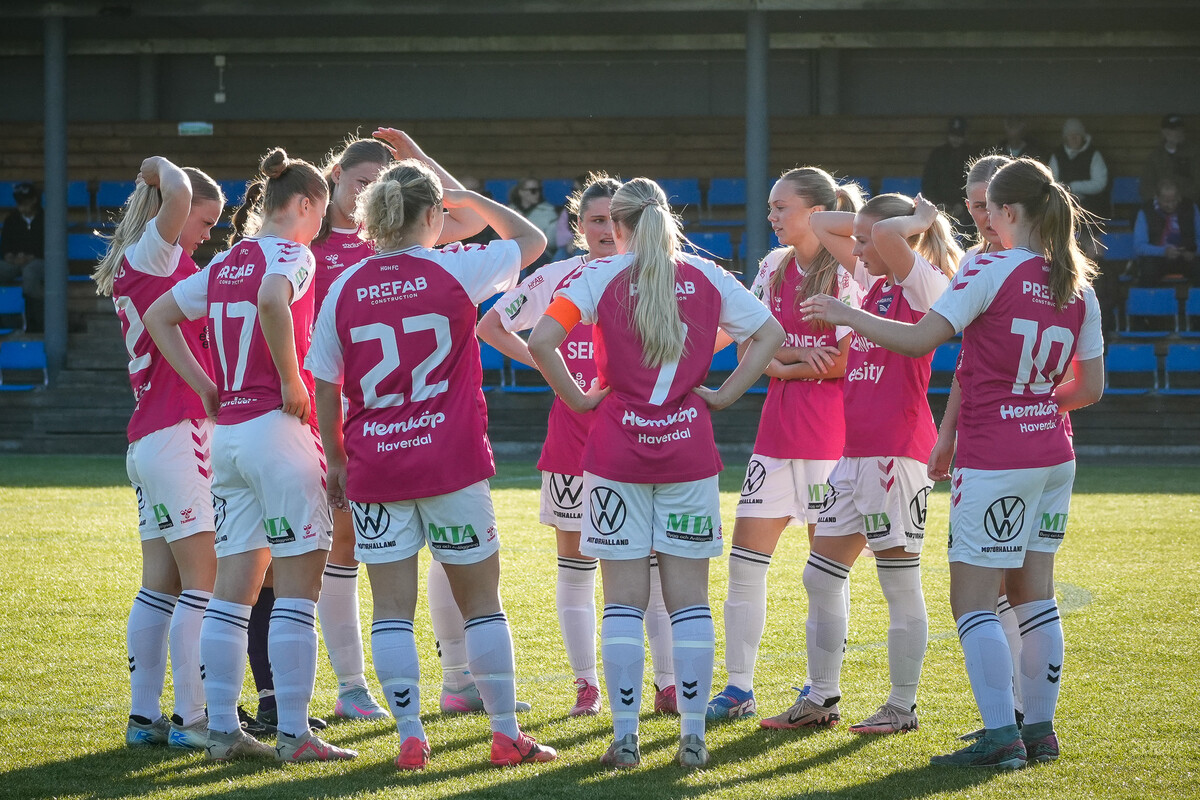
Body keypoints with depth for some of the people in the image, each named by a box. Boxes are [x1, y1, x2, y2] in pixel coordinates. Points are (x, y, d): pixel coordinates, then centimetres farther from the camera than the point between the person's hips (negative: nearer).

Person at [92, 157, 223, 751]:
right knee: (203, 583, -8)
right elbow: (178, 194, -26)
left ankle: (144, 717, 13)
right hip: (178, 430, -10)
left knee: (161, 585, 11)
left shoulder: (138, 269, 17)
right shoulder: (150, 252, -9)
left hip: (146, 440, 10)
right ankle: (190, 719, -10)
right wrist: (164, 169, -7)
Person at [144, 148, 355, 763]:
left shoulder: (224, 264, 14)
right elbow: (272, 302, -30)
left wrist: (206, 387, 16)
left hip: (227, 431, 8)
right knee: (298, 590, -3)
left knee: (233, 589, 9)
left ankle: (222, 729, 9)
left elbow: (158, 316, 20)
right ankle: (294, 735, -5)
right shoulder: (291, 255, -8)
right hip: (278, 429, -8)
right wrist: (293, 383, -19)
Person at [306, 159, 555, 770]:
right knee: (480, 600, 8)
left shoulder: (345, 289, 0)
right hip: (452, 463, -1)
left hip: (375, 466, 1)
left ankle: (410, 738, 1)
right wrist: (469, 200, 16)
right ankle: (506, 733, 11)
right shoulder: (455, 272, -5)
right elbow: (531, 240, 11)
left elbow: (324, 386, 4)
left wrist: (335, 459, 14)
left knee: (392, 607, 4)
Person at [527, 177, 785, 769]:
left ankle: (625, 738, 0)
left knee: (624, 599, 2)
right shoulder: (707, 277, 5)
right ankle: (693, 737, 3)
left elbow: (541, 341, -15)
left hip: (618, 451, -2)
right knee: (689, 597, 5)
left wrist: (576, 399, -4)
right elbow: (769, 333, 8)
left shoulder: (601, 277, -3)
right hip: (688, 450, 2)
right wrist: (724, 394, 7)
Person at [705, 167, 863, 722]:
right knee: (745, 559, 2)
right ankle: (738, 690, 7)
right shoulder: (775, 268, 11)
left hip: (829, 436, -6)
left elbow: (845, 362, -14)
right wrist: (798, 353, -10)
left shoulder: (845, 273, -9)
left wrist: (782, 367, -6)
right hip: (777, 428, 6)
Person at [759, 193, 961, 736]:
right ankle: (820, 700, 16)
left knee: (900, 585, -1)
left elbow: (887, 234, -26)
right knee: (821, 577, 9)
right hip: (854, 448, 9)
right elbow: (822, 225, 24)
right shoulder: (875, 281, 15)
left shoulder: (924, 284, -8)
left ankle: (903, 706, 6)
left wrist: (920, 220, -8)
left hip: (898, 449, -9)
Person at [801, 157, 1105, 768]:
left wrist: (845, 316, -4)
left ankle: (1001, 736, -8)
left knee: (972, 600, -3)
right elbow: (1090, 387, 10)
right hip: (1052, 457, 7)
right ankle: (1039, 729, 16)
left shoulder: (990, 271, -14)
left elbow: (920, 338, -16)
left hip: (992, 461, -7)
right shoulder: (1078, 287, 5)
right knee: (1034, 594, 14)